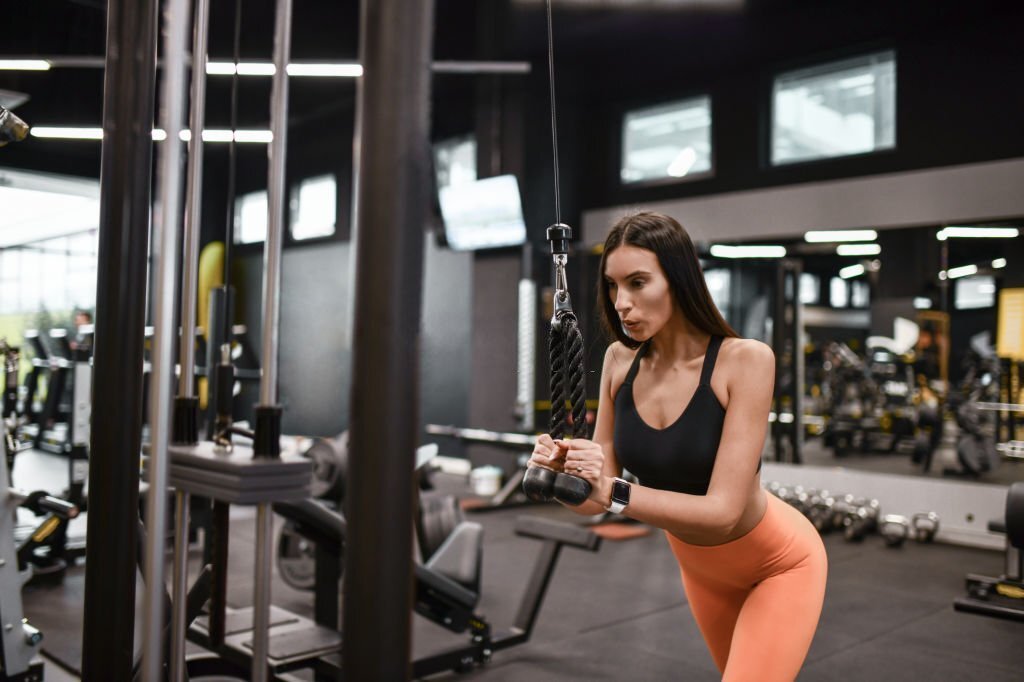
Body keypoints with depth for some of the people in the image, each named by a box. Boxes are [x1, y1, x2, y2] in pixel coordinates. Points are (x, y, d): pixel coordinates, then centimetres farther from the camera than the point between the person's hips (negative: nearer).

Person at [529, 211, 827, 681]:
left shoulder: (744, 360, -30)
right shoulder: (620, 361, -16)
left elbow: (723, 509, -33)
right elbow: (599, 494, -11)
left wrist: (616, 493, -44)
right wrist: (561, 476, -33)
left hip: (778, 564, -5)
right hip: (700, 565, 5)